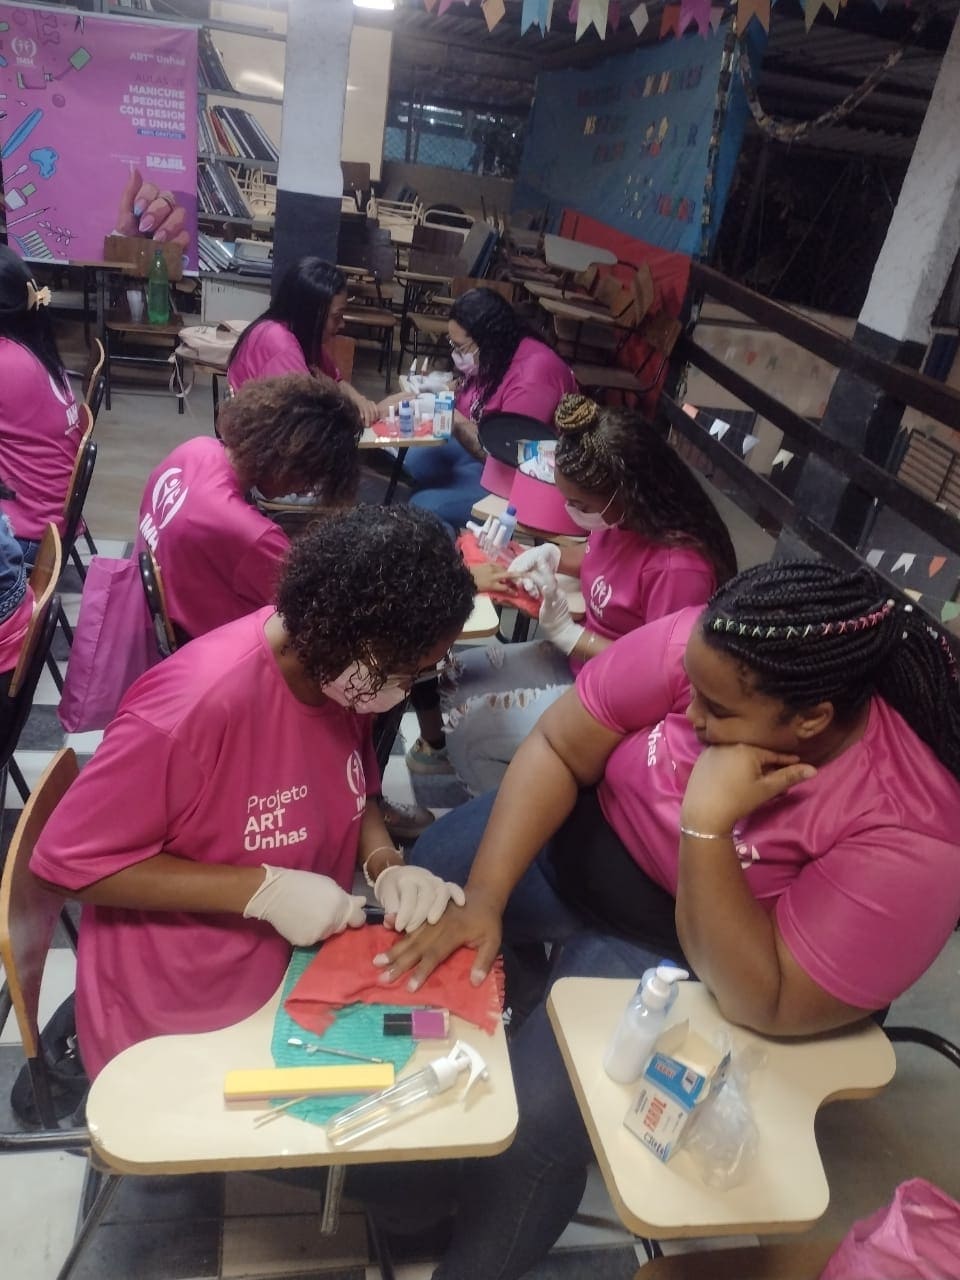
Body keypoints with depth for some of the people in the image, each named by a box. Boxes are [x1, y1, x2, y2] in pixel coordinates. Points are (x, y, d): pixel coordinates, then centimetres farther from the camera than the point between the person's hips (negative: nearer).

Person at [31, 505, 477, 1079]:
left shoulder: (341, 674, -10)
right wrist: (265, 889, -26)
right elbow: (71, 859, -21)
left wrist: (386, 864, -14)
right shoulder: (195, 704, -31)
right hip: (184, 1011, -6)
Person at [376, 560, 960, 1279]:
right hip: (571, 837, 4)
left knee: (530, 1123, -15)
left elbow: (761, 1006, -26)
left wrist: (706, 822, -38)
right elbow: (556, 751, -15)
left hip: (678, 955, -3)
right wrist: (481, 899, -22)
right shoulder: (703, 649, -24)